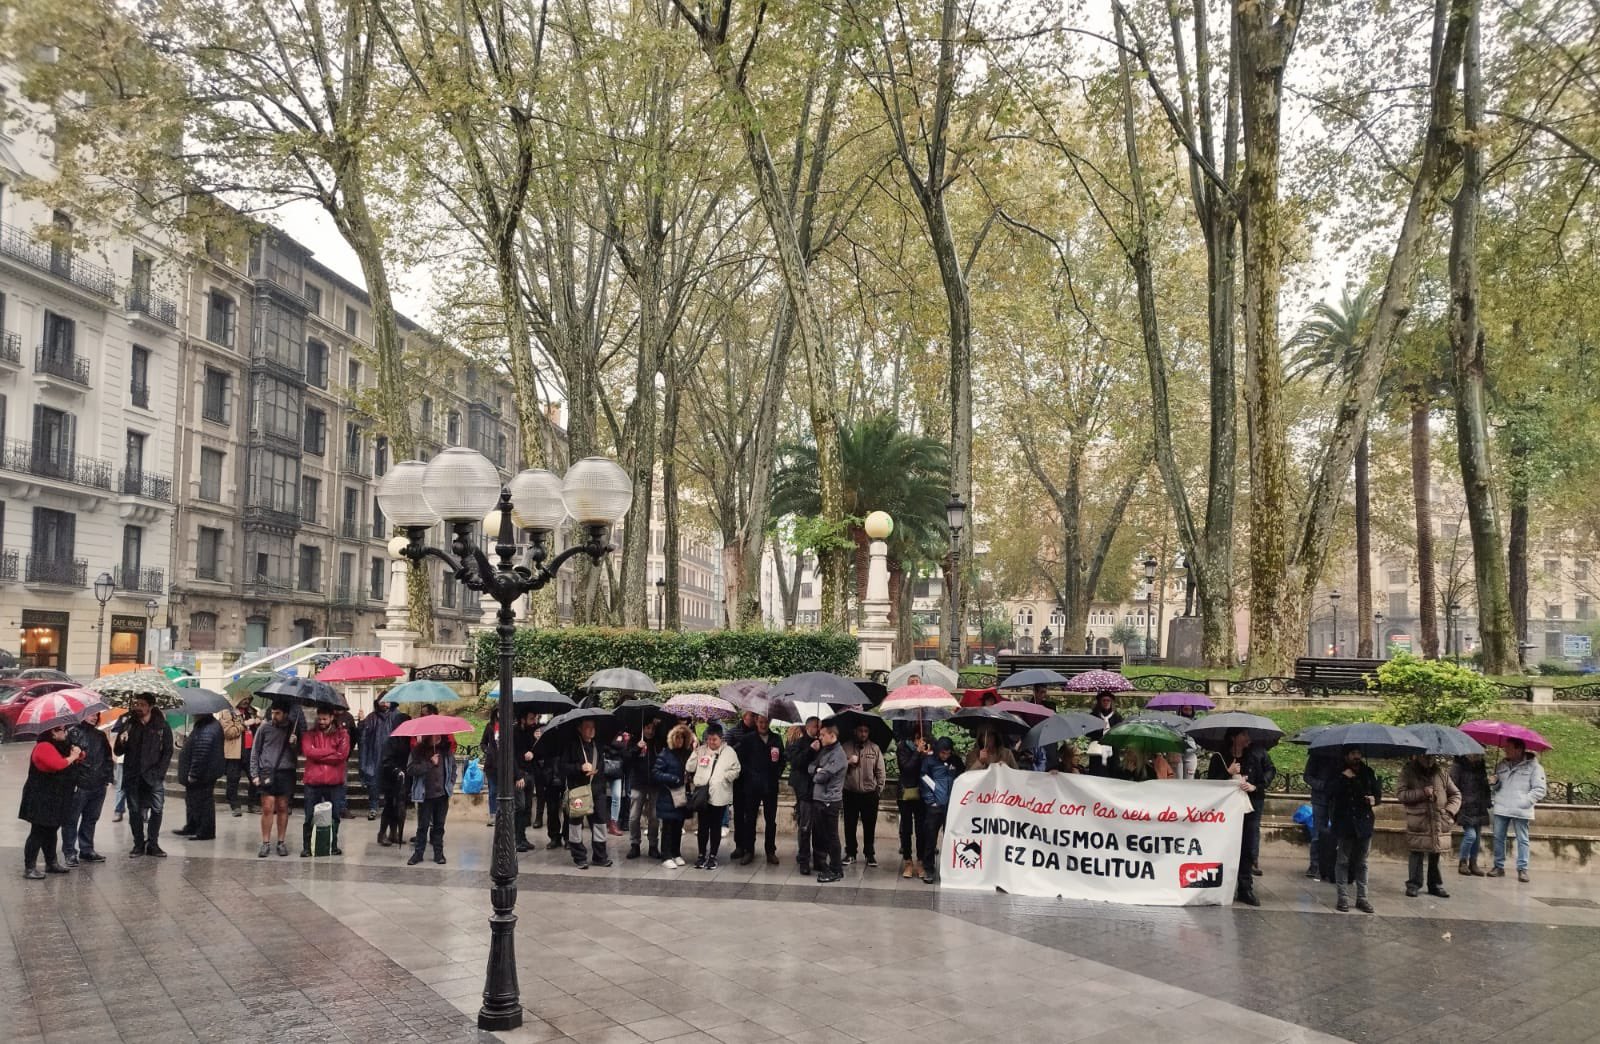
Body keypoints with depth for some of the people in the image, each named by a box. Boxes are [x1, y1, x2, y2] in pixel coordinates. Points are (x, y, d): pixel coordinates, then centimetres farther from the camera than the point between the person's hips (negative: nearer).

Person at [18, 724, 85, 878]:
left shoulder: (59, 746, 14)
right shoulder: (44, 747, -18)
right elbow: (57, 764, -34)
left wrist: (78, 754, 0)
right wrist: (73, 757, -16)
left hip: (54, 800, 10)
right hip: (41, 800, -10)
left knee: (51, 831, 16)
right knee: (38, 832, -8)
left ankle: (51, 863, 24)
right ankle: (29, 868, -5)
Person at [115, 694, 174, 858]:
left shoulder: (161, 725, 1)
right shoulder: (128, 724, 6)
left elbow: (168, 751, 3)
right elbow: (118, 752, 7)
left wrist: (159, 772, -6)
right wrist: (121, 742, -15)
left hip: (153, 776, -1)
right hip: (132, 777, 2)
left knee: (156, 810, -4)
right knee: (135, 811, 5)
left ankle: (153, 844, 7)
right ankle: (138, 844, 14)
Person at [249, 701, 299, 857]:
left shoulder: (293, 729, 6)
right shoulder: (264, 728, 3)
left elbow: (298, 754, 9)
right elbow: (255, 751, 7)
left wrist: (294, 744, -12)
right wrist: (254, 774, 0)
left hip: (286, 773, 1)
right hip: (267, 772, -1)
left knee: (283, 808, 5)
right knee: (267, 808, -5)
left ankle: (281, 842, 14)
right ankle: (265, 843, 2)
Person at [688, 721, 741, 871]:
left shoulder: (729, 752, 0)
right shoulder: (701, 750, 6)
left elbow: (735, 771, -2)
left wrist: (722, 777, -13)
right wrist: (695, 753, -8)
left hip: (719, 795, -2)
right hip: (702, 793, 2)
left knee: (716, 826, 7)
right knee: (702, 826, 7)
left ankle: (712, 856, 16)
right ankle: (702, 855, 18)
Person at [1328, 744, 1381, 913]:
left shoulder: (1368, 772, 6)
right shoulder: (1338, 773, -2)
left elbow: (1378, 792, 13)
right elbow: (1330, 793, -15)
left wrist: (1374, 799, -8)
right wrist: (1343, 778, -23)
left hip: (1363, 823, 3)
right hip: (1344, 823, -3)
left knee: (1361, 862, 10)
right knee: (1343, 861, 2)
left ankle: (1362, 897, 15)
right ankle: (1343, 897, 6)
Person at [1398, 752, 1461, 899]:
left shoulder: (1441, 772, 10)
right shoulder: (1408, 772, 1)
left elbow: (1455, 794, 14)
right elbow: (1400, 793, -7)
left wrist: (1449, 811, -2)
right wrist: (1422, 793, -16)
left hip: (1439, 822, 3)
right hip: (1418, 822, -3)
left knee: (1435, 855, 8)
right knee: (1417, 854, -2)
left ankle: (1435, 885, 20)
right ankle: (1413, 884, 9)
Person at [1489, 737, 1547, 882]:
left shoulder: (1533, 766, -4)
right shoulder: (1502, 765, 11)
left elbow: (1540, 789, -6)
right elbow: (1496, 786, 21)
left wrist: (1525, 802, -14)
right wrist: (1493, 784, -2)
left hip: (1521, 810, -5)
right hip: (1501, 809, 5)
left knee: (1522, 840, 2)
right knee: (1498, 838, 7)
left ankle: (1522, 869, 8)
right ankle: (1499, 866, 16)